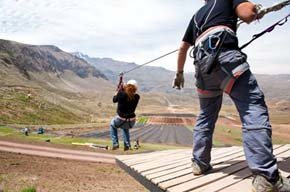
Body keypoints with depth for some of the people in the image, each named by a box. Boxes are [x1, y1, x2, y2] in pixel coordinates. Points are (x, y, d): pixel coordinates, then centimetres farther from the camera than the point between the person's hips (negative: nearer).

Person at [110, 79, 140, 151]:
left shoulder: (121, 94, -15)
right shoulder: (137, 97, -6)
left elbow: (114, 100, 5)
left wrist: (119, 91, 19)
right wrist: (123, 90, 11)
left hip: (121, 120, -3)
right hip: (131, 122, 3)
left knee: (112, 124, 33)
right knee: (125, 128, 39)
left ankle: (115, 144, 22)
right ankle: (127, 145, 28)